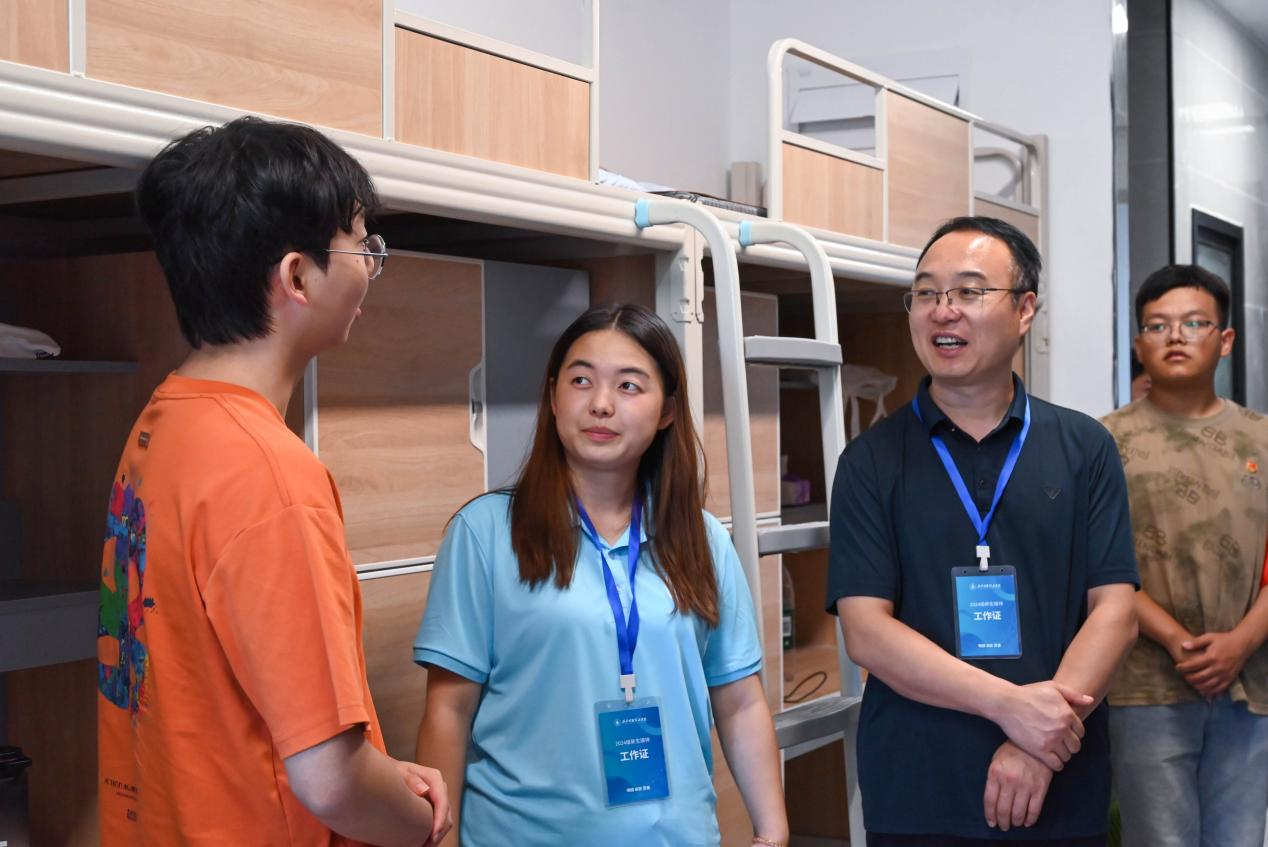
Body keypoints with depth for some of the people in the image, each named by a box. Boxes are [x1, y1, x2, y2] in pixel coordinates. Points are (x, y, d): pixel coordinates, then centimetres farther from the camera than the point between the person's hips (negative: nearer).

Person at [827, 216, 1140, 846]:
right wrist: (1009, 704, -18)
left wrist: (1041, 745, -15)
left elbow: (1114, 610, -2)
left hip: (1063, 793, 1)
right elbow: (866, 631, -8)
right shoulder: (871, 461, -1)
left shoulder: (1085, 448, 3)